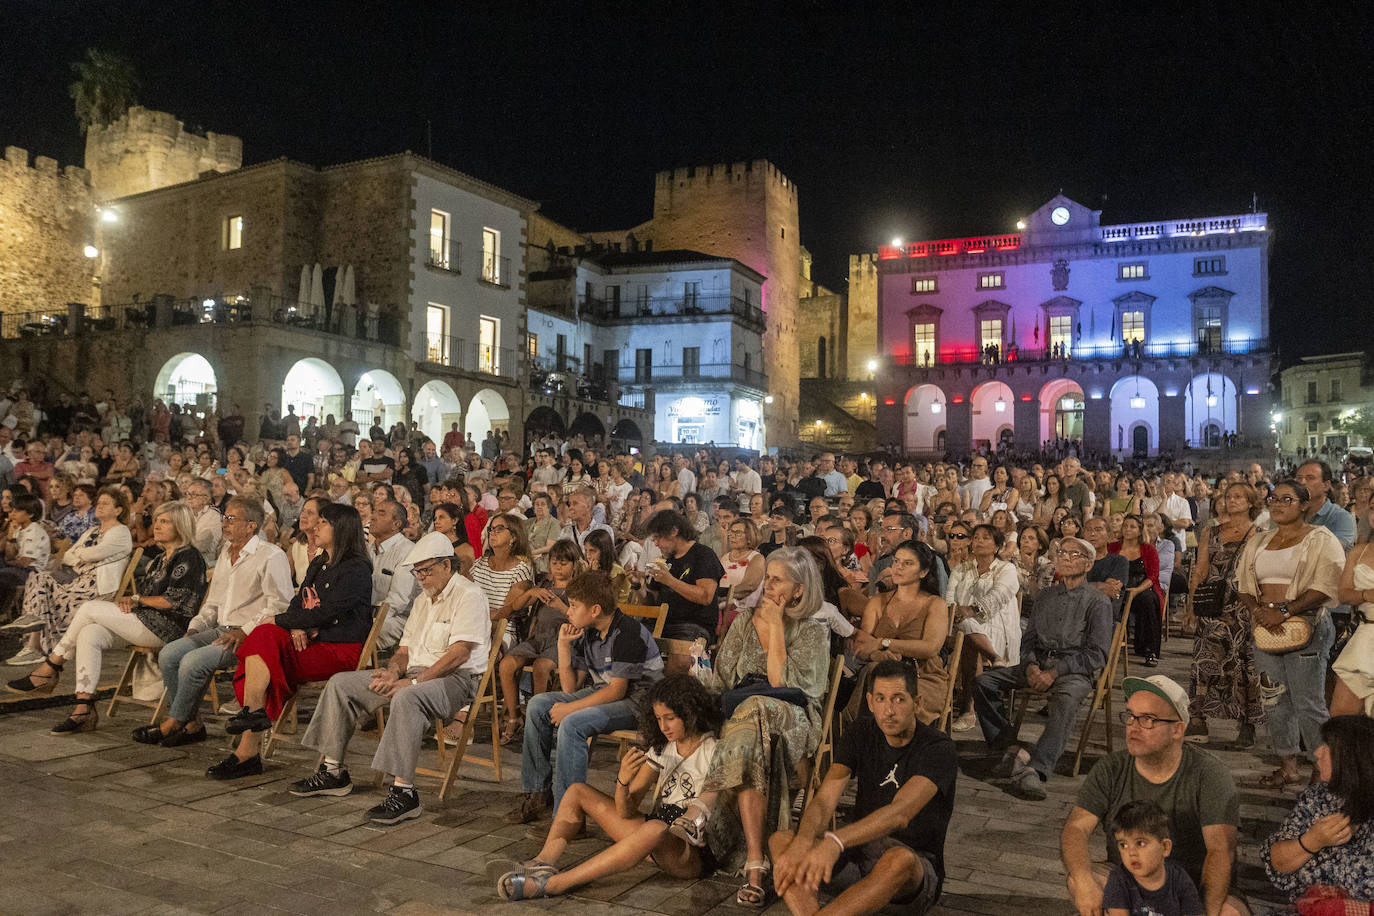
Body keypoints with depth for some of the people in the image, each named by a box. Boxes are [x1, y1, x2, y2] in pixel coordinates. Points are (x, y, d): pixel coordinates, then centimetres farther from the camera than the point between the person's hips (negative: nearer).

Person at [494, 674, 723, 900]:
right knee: (577, 791, 7)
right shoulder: (662, 748, 9)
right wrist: (623, 781, -15)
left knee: (655, 829, -42)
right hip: (653, 840, 7)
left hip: (695, 854, -7)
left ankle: (553, 883, -38)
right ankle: (544, 863, -15)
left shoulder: (713, 751, -9)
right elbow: (625, 811, 3)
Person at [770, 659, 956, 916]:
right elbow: (824, 800, -14)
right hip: (859, 850, 5)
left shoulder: (939, 749, -16)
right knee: (780, 840, -19)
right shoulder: (858, 737, -1)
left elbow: (900, 814, -33)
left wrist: (834, 842, -49)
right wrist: (803, 841, -38)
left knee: (900, 859, -41)